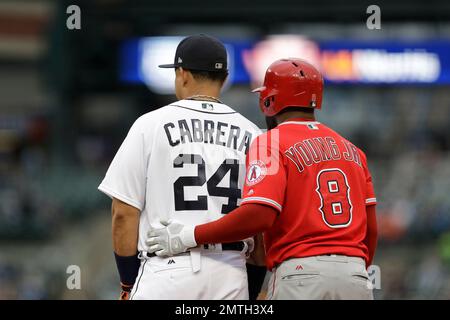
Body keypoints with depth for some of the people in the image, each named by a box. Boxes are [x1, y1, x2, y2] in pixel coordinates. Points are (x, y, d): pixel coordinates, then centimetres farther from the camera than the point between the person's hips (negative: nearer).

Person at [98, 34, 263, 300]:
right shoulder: (251, 135, 9)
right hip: (232, 278, 3)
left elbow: (124, 212, 0)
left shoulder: (150, 124, 2)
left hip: (168, 271, -3)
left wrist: (129, 284, 7)